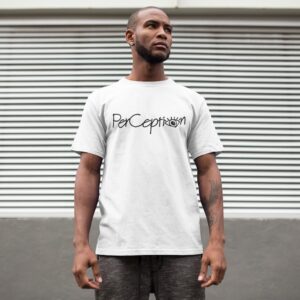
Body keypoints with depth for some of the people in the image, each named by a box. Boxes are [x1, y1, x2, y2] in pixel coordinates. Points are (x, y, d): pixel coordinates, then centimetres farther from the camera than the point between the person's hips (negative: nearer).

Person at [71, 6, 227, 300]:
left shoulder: (191, 101, 11)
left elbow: (207, 170, 6)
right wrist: (80, 243, -5)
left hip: (182, 246, 1)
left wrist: (217, 239, -5)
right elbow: (89, 170, 4)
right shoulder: (102, 99, 9)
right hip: (118, 247, -1)